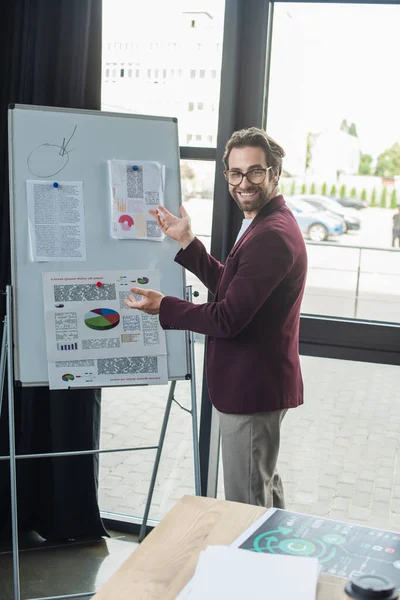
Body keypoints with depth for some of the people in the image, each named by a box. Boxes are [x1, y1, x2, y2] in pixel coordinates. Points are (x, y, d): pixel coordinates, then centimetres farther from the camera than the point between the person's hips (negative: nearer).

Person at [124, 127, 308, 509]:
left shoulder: (271, 235, -24)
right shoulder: (266, 224, 12)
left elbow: (228, 318, -26)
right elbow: (228, 284, 17)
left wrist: (162, 306, -13)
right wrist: (186, 242, 8)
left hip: (252, 387, -11)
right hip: (257, 381, 11)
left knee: (246, 506, 2)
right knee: (265, 486, 26)